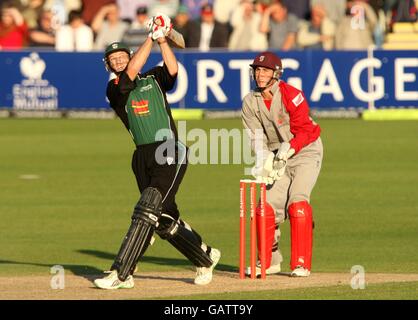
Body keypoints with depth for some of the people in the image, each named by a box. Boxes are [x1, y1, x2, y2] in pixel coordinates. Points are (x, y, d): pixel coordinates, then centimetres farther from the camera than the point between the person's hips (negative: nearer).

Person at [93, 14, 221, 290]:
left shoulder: (154, 79, 10)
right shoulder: (115, 89, 8)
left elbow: (172, 70, -11)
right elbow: (131, 72, -10)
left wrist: (162, 41, -17)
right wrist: (152, 37, -9)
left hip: (171, 154, -4)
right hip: (143, 157, 4)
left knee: (147, 212, -14)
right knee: (165, 219, 7)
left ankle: (120, 274, -19)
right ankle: (206, 257, 29)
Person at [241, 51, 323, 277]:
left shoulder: (291, 95, -16)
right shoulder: (250, 102, -1)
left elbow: (305, 131, -16)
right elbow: (256, 138, -6)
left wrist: (287, 149, -30)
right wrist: (263, 160, -23)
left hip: (305, 151, -5)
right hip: (278, 157, 5)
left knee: (297, 201, -20)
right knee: (268, 206, -6)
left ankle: (301, 264, -17)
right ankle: (269, 261, 13)